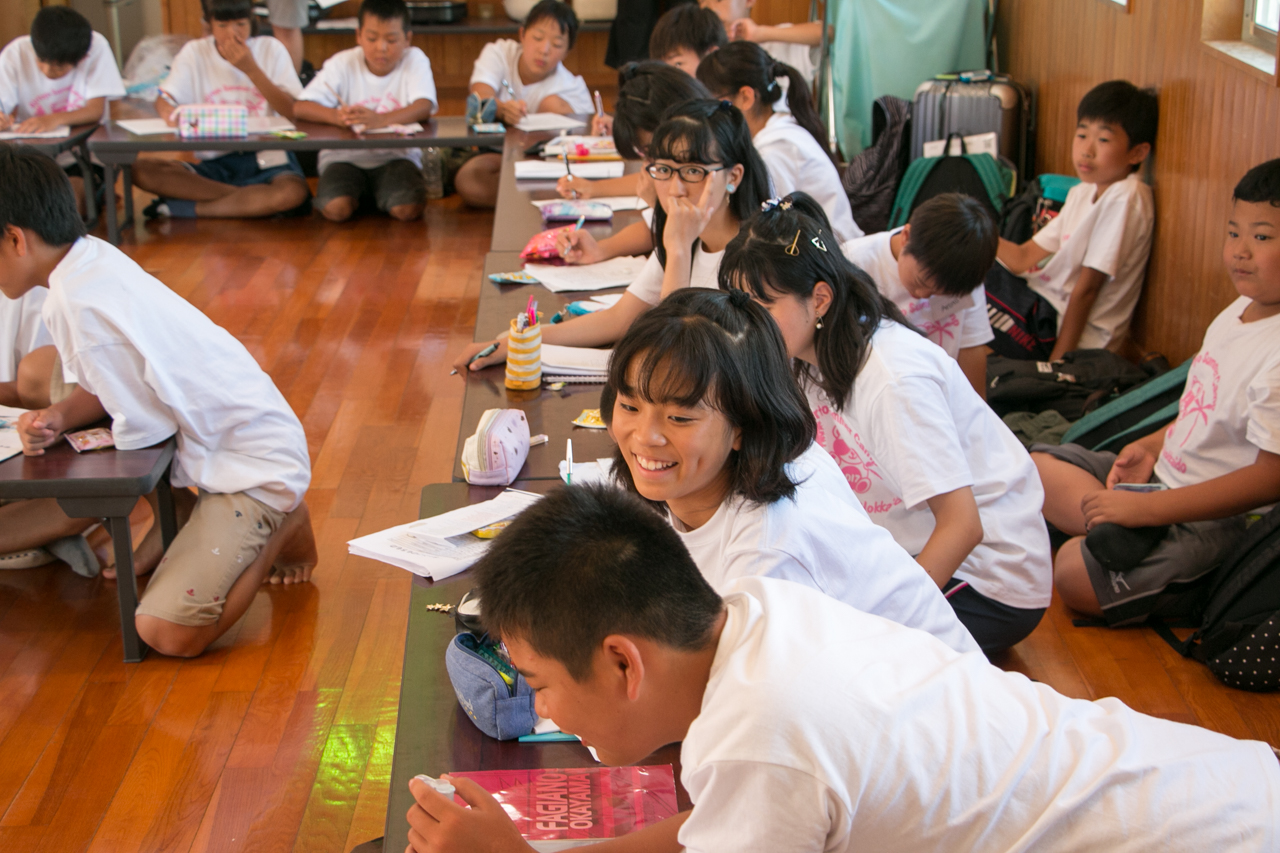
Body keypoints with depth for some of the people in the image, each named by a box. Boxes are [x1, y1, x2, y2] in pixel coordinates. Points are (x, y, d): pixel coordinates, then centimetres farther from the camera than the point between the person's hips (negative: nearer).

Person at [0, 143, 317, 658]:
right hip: (209, 450, 10)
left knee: (166, 633, -19)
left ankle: (281, 531, 2)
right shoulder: (92, 260, 1)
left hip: (254, 466, -10)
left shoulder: (80, 305, -27)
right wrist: (59, 416, -9)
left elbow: (145, 432, -18)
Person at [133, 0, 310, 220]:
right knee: (140, 170, -24)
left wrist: (251, 69, -13)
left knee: (294, 192, -39)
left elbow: (293, 112, -6)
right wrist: (170, 112, -25)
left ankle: (183, 208, -23)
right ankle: (253, 199, -24)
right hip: (214, 164, 2)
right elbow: (163, 100, 0)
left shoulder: (271, 49, 2)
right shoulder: (195, 52, 6)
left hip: (267, 160, -2)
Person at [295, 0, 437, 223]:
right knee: (336, 209, -27)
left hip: (396, 156, 0)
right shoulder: (342, 64, -4)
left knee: (409, 209, -28)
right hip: (346, 156, 0)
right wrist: (336, 116, -34)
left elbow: (424, 107, -22)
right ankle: (357, 199, 10)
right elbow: (301, 107, -12)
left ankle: (377, 200, 8)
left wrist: (381, 119, -41)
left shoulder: (414, 61, -5)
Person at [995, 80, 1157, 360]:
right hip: (1051, 309, 9)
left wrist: (1057, 362, -19)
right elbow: (1025, 258, 7)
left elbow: (1086, 288, -20)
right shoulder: (1083, 192, 11)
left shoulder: (1125, 200, -18)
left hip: (1079, 340, -9)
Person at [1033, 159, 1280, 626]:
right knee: (1037, 465, 10)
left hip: (1223, 517, -10)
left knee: (1077, 573, -23)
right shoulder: (1240, 311, 5)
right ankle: (1122, 530, -12)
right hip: (1167, 475, 10)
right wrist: (1153, 443, 3)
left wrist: (1148, 508, -25)